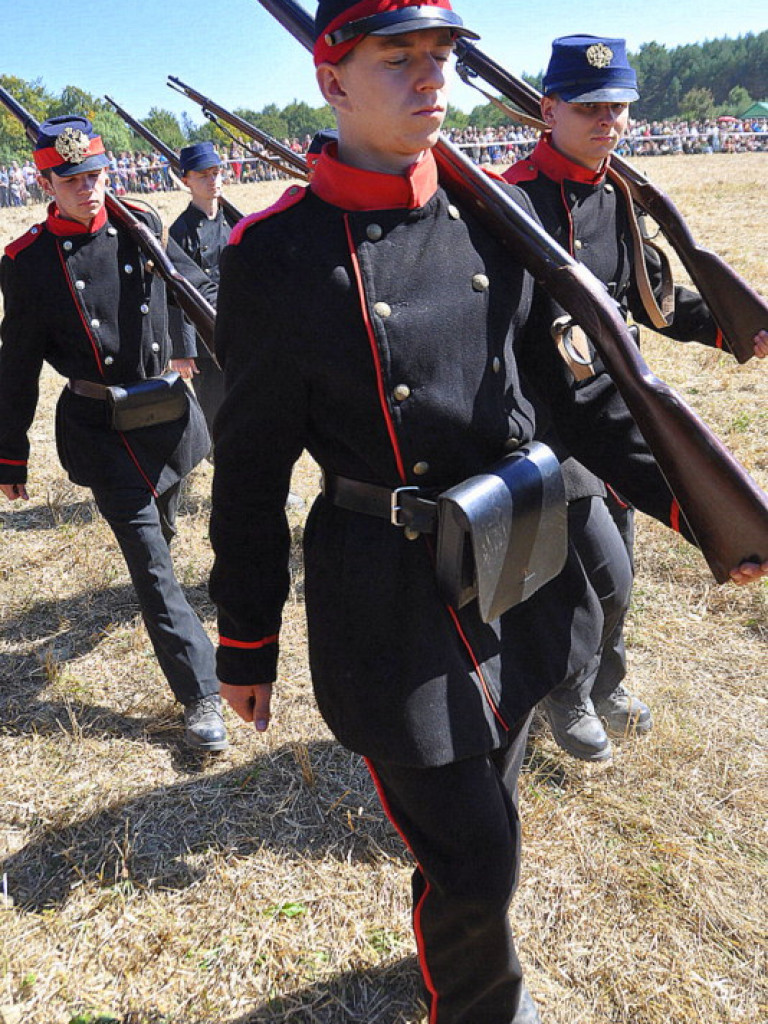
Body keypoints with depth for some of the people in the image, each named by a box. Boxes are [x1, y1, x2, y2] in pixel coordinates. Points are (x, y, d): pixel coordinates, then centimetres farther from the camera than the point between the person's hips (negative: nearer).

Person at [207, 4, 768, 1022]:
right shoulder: (276, 255, -13)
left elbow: (573, 381, 9)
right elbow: (251, 470, -8)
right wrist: (245, 641, -1)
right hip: (397, 608, -5)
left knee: (484, 802, 27)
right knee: (473, 858, 6)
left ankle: (455, 934, 60)